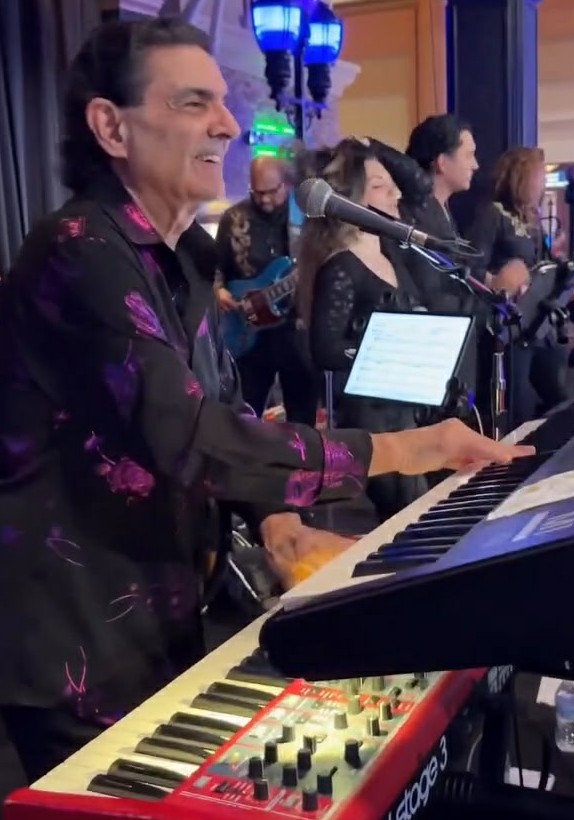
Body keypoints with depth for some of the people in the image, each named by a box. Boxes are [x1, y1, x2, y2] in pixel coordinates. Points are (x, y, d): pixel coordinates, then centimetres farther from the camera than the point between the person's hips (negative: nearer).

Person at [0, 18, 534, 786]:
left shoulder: (182, 258, 10)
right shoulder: (80, 252, -22)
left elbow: (224, 412, 14)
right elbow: (190, 438, -32)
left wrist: (276, 521, -3)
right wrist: (392, 451, -27)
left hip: (159, 618, 9)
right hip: (76, 643, -9)